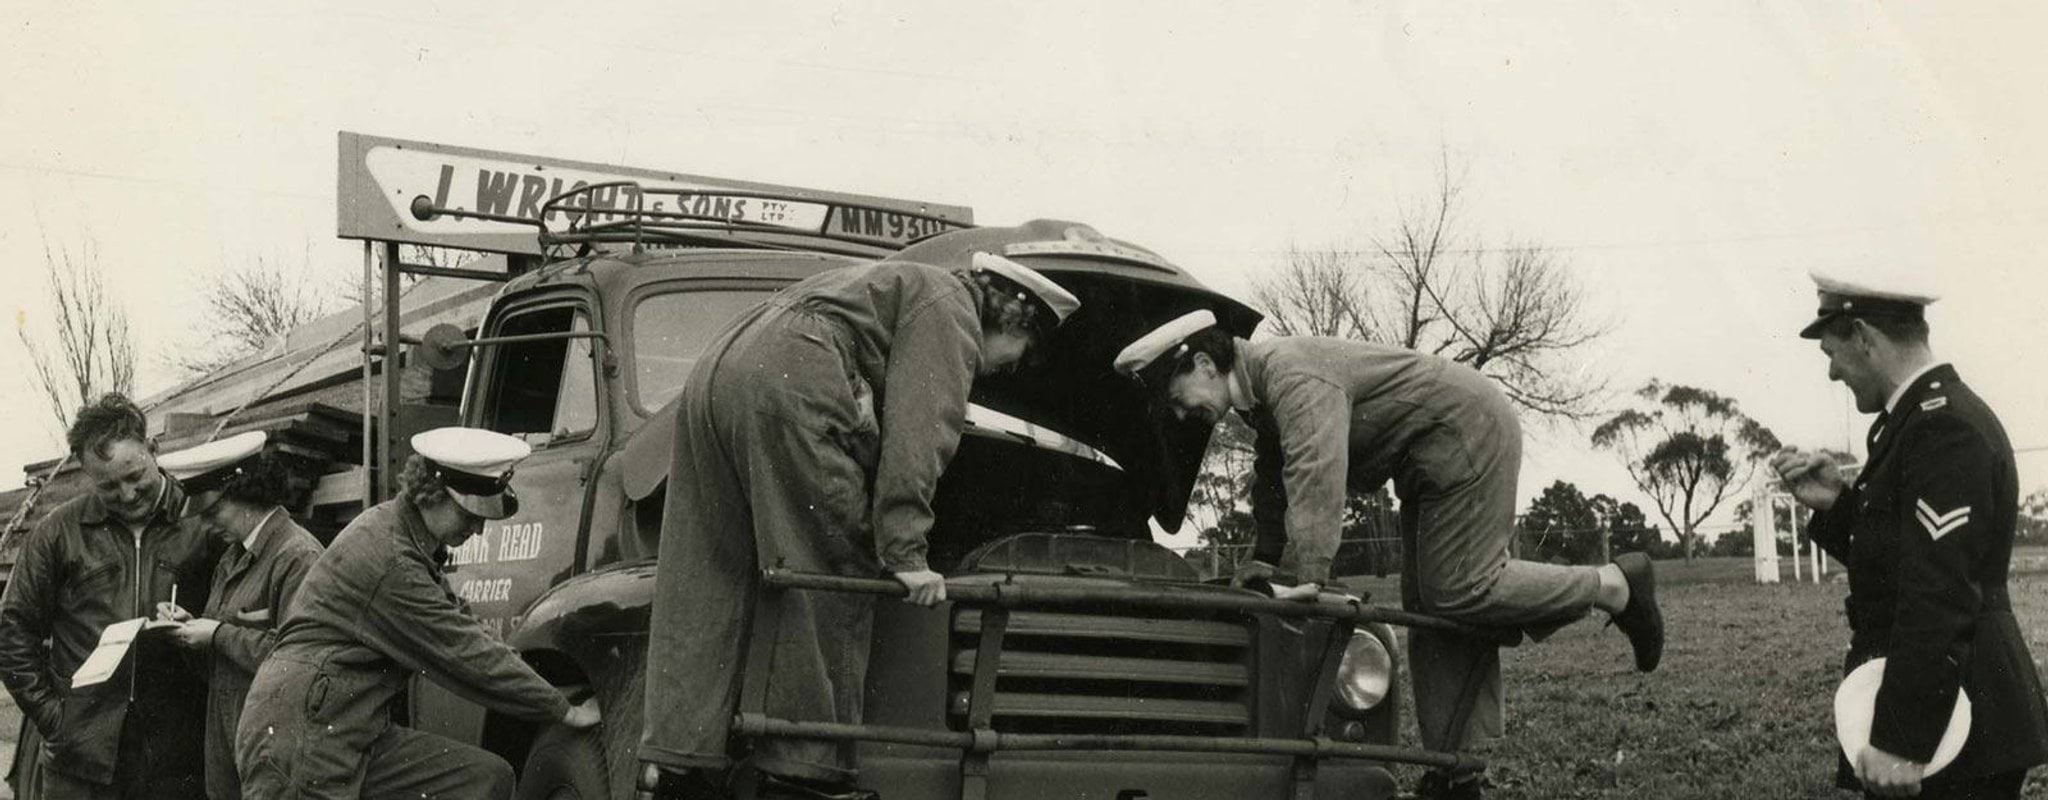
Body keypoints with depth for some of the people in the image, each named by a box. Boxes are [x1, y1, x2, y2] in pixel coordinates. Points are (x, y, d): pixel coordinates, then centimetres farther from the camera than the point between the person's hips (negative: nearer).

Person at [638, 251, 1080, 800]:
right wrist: (905, 551, -11)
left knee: (707, 584, 7)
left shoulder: (901, 287, 35)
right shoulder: (949, 308, 6)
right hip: (789, 381, -10)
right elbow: (919, 430, -8)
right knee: (827, 579, -3)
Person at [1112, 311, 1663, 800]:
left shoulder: (1291, 374, -25)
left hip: (1469, 435, -11)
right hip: (1434, 456, 11)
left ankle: (1614, 586, 1)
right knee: (1429, 608, 7)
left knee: (1457, 592, -14)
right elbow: (1274, 485, 22)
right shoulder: (1262, 395, 9)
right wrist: (1265, 566, 20)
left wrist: (1306, 576, -39)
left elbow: (1316, 476, -36)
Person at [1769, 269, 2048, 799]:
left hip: (1949, 725, -10)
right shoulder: (1924, 417, 14)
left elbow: (1939, 598, -25)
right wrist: (1838, 503, 2)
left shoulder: (1946, 427, -18)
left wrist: (1901, 743, -26)